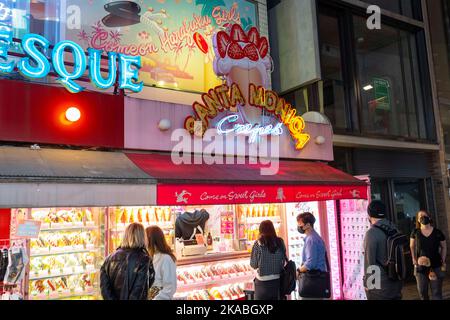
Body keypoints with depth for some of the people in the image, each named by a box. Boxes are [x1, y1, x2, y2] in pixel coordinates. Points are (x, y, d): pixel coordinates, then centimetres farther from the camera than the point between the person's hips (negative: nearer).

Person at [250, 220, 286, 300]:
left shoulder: (259, 243, -11)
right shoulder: (280, 242, -2)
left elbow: (253, 265, -5)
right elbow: (283, 261, 6)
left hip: (263, 282, -3)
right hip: (277, 280, 3)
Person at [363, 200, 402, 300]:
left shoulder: (372, 233, -18)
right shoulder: (394, 228, 3)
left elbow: (369, 260, -17)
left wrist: (367, 283, -9)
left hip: (379, 285, -7)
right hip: (396, 282, 7)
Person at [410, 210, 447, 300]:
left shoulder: (438, 232, -1)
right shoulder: (415, 232, 1)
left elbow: (444, 247, 11)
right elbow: (412, 246, 11)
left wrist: (443, 260, 3)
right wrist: (414, 259, 0)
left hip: (436, 267, -1)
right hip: (420, 267, 1)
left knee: (436, 293, 2)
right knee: (422, 291, 10)